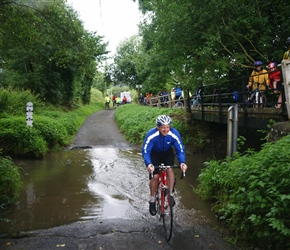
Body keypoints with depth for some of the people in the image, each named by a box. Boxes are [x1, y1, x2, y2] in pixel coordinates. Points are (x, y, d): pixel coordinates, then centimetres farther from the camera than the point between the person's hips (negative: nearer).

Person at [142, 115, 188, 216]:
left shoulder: (174, 134, -30)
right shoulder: (151, 135, -34)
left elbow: (180, 149, -26)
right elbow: (145, 151, -34)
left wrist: (182, 162, -45)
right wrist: (148, 164, -51)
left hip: (168, 153, 1)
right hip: (154, 153, -1)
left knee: (170, 170, -25)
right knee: (155, 176, -13)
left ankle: (170, 194, -8)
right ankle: (152, 201, 6)